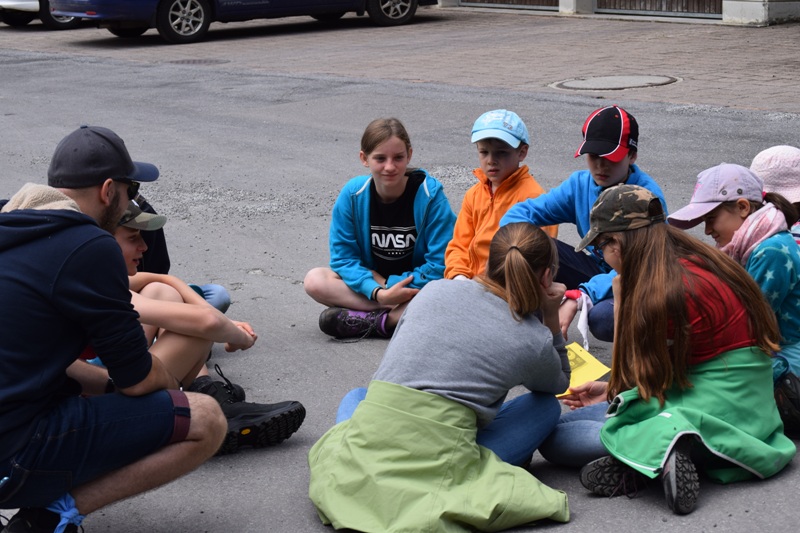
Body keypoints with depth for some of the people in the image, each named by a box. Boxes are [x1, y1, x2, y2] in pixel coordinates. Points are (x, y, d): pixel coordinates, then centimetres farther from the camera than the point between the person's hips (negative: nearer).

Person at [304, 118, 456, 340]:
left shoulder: (430, 194, -17)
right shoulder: (352, 195, -10)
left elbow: (441, 265, -16)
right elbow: (343, 257, -8)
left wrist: (388, 285, -18)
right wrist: (378, 292, -24)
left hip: (418, 286, -3)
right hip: (372, 282, 3)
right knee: (314, 281, -21)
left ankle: (367, 320, -26)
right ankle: (399, 315, -24)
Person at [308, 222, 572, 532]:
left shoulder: (435, 290, 11)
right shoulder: (534, 341, 4)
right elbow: (559, 384, 28)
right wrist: (551, 318, 21)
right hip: (441, 468, -2)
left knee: (356, 396, 39)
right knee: (548, 406, 19)